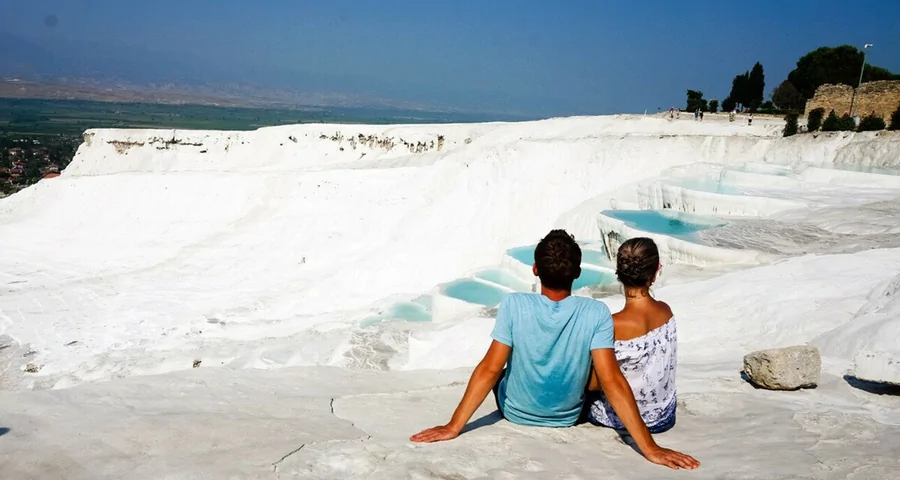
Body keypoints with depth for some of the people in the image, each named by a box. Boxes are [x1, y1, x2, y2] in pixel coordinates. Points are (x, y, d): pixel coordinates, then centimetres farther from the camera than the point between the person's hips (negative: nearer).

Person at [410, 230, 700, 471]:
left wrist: (453, 427, -20)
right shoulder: (596, 313, -25)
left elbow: (489, 370, -26)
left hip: (515, 414, -1)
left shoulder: (514, 305, -27)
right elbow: (611, 381, -29)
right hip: (567, 418, 1)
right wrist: (650, 448, -25)